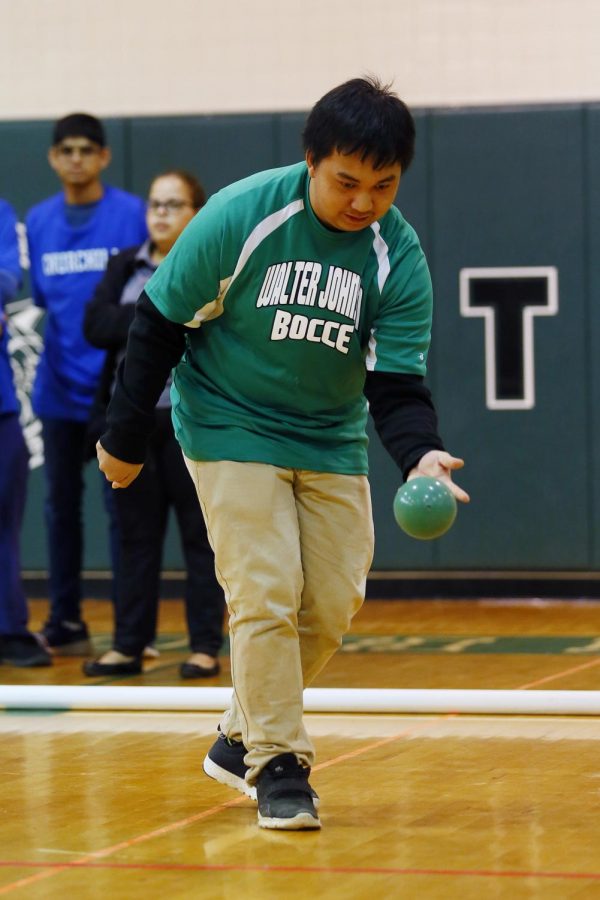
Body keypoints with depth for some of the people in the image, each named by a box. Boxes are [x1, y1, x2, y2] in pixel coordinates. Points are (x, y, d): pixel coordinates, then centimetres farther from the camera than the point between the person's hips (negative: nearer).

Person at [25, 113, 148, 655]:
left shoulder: (133, 215, -4)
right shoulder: (39, 222, 9)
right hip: (60, 387, 4)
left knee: (122, 505, -1)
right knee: (61, 504, 9)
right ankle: (65, 622, 18)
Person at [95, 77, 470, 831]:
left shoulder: (400, 258, -13)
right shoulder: (239, 218, -20)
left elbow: (397, 382, -14)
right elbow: (160, 323, -11)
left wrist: (420, 455, -35)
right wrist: (124, 439, -6)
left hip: (330, 442, 4)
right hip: (231, 430, -4)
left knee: (332, 605, 4)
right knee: (266, 595, -13)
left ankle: (240, 740, 24)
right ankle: (275, 766, 0)